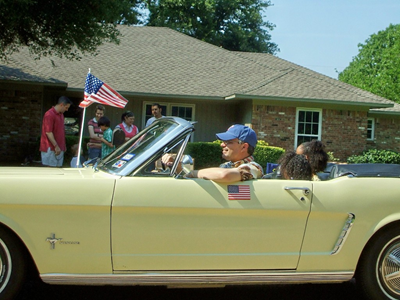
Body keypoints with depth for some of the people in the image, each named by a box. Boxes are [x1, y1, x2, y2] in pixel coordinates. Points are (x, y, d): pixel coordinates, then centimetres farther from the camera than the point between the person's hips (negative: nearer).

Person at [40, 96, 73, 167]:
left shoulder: (61, 114, 16)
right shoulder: (49, 114, -13)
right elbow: (48, 132, -18)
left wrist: (63, 146, 16)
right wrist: (56, 146, -19)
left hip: (59, 148, 9)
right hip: (51, 148, -9)